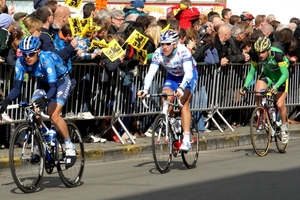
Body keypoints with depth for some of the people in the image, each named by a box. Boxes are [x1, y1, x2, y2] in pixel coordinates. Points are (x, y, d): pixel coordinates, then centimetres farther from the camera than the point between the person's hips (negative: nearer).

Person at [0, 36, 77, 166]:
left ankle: (70, 147, -6)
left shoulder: (46, 59, -38)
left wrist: (45, 99, -63)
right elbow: (17, 87, -24)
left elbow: (53, 87, -44)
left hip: (61, 82, -5)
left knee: (53, 115, -23)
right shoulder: (21, 62, -24)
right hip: (43, 83, 5)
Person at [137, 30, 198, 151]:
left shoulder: (183, 51, -34)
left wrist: (181, 89, -58)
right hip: (172, 76, 4)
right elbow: (151, 73, -29)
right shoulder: (158, 53, -24)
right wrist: (145, 89, -44)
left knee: (183, 103, -20)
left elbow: (188, 72, -43)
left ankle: (186, 139, -22)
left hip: (188, 75, -4)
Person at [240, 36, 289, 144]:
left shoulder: (278, 55, -35)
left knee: (279, 104, -11)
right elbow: (251, 72, -12)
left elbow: (285, 74, -32)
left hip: (280, 76, -3)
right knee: (257, 93, -25)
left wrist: (276, 86, -47)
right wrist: (245, 87, -27)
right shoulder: (256, 57, -23)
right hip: (267, 73, 3)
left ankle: (284, 127, 13)